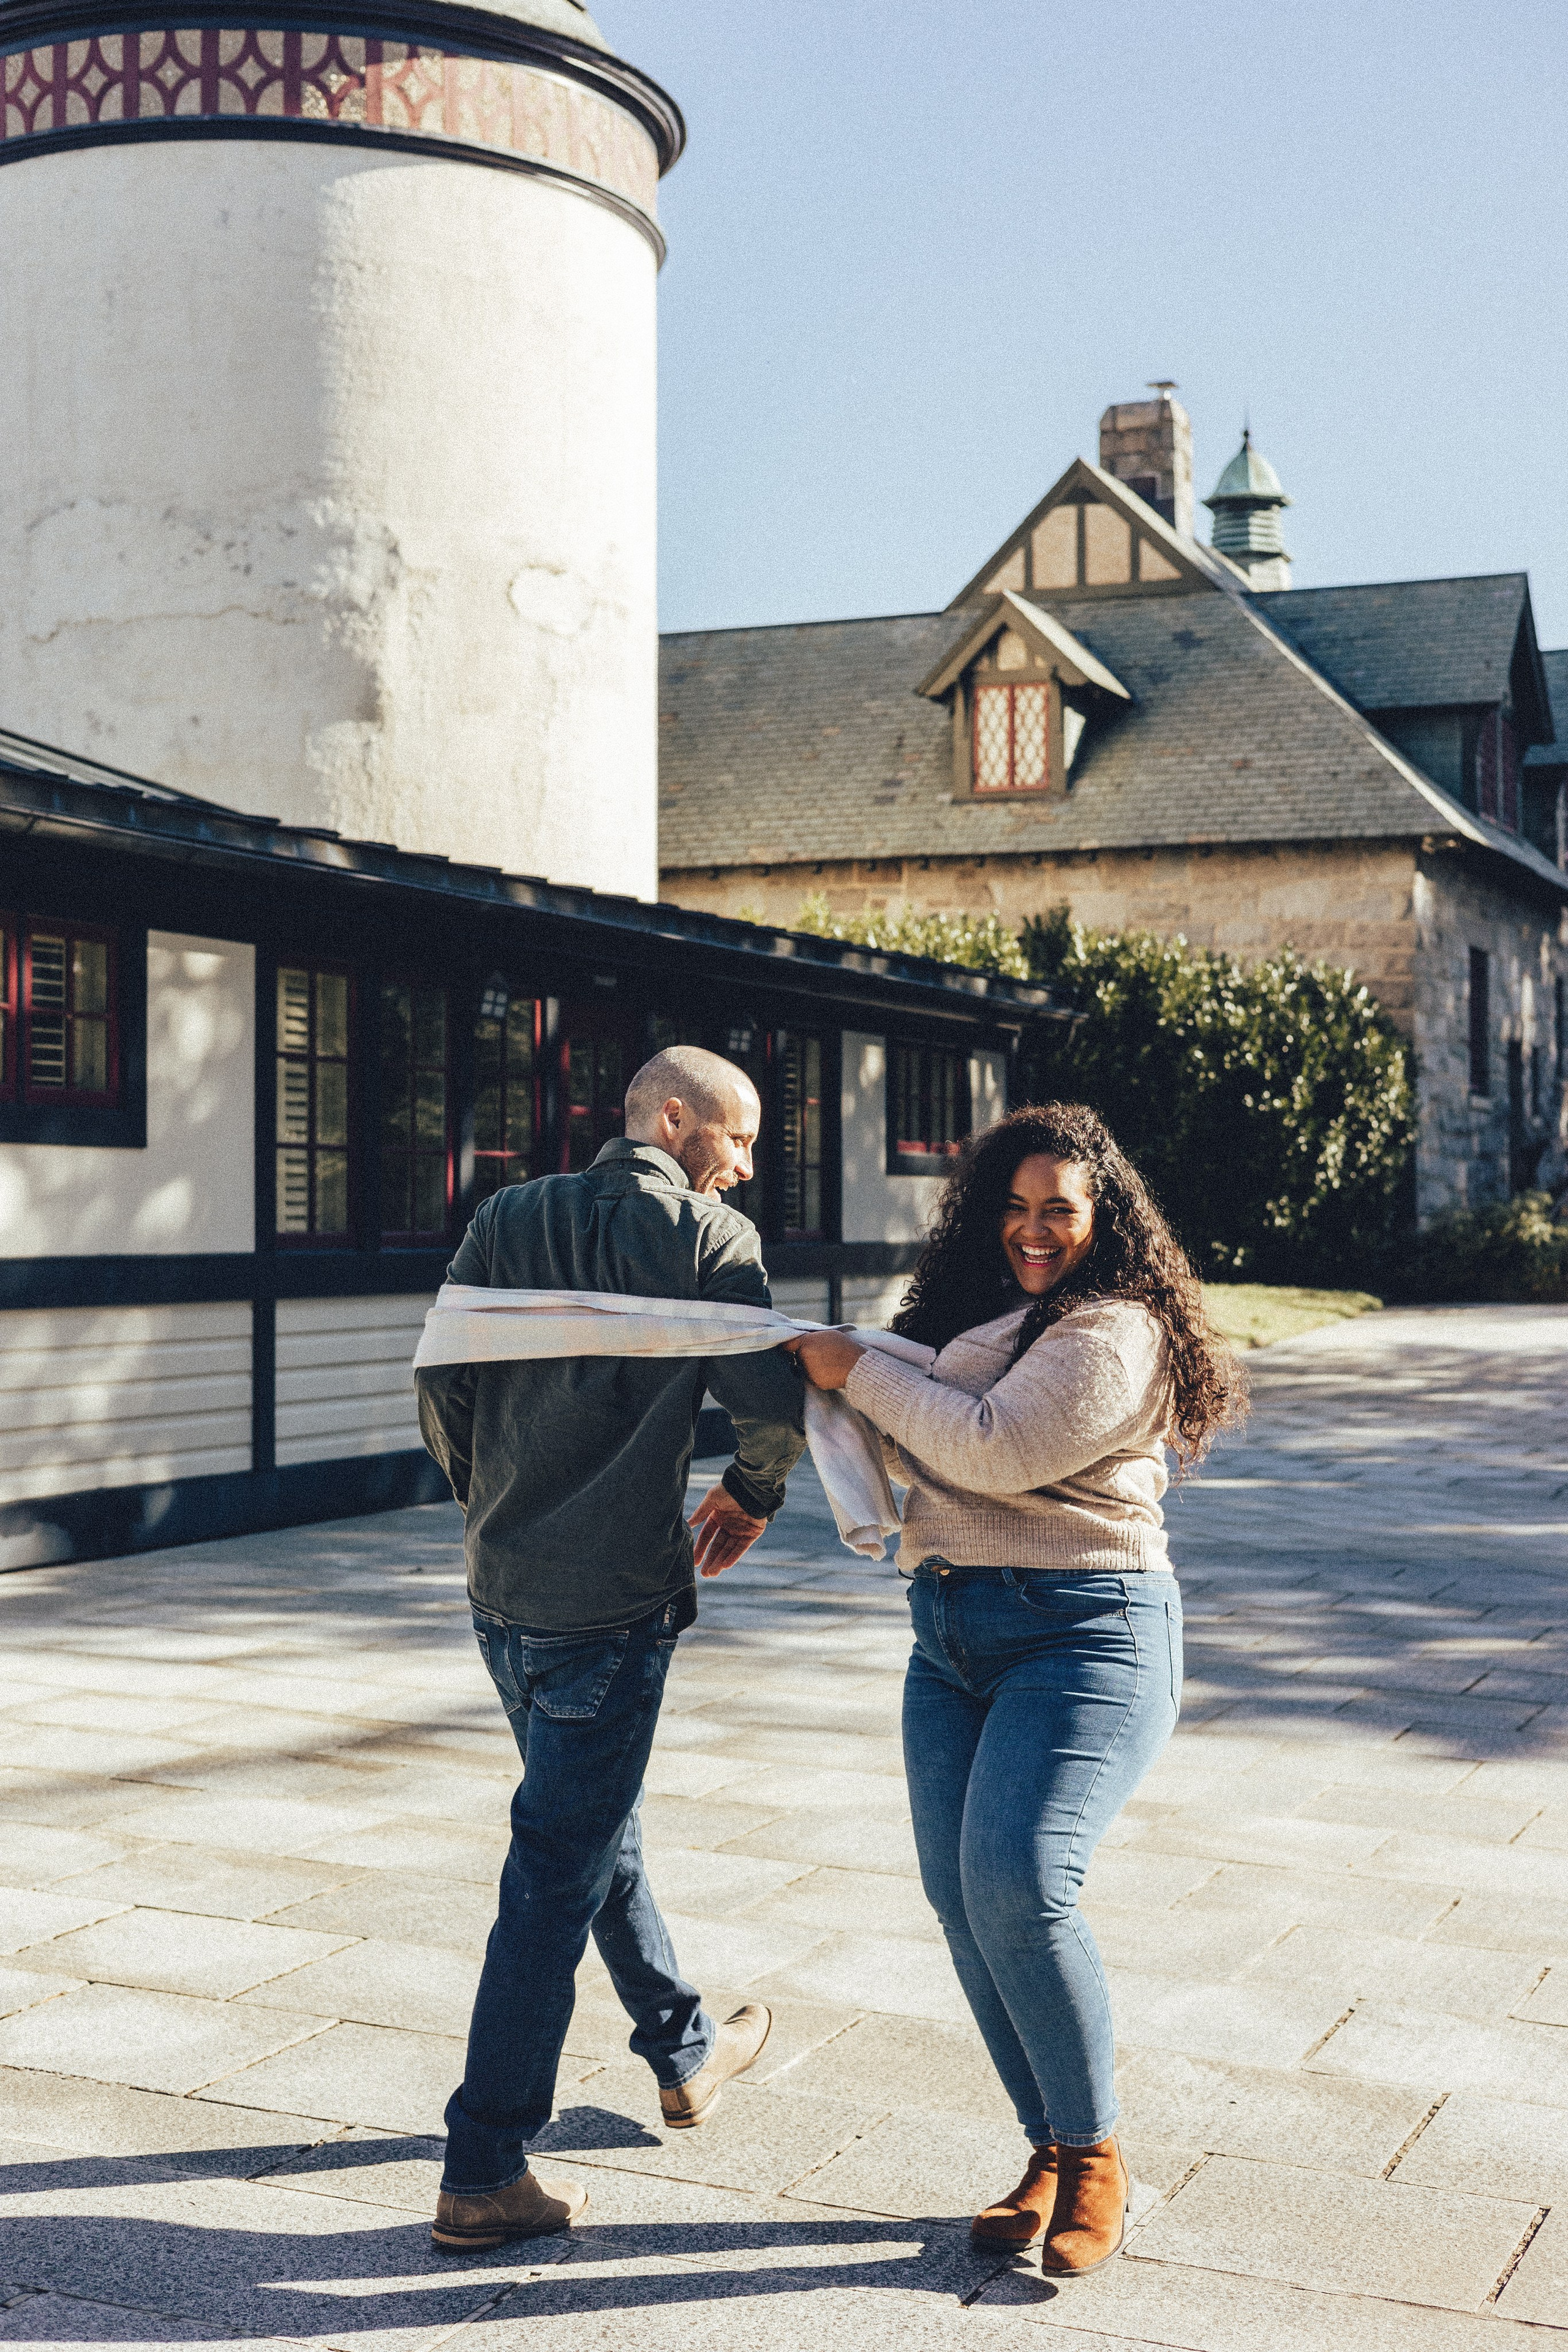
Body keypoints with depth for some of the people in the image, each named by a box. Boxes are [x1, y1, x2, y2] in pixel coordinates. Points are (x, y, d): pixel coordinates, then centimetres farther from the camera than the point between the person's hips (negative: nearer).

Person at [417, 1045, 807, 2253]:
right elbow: (776, 1405, -14)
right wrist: (750, 1497, 7)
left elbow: (442, 1389, 7)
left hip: (502, 1589, 7)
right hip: (614, 1598, -7)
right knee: (560, 1872, 0)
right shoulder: (710, 1237, -9)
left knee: (595, 1828, 23)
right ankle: (485, 2174, 5)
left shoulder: (507, 1220, 7)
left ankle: (685, 2049, 42)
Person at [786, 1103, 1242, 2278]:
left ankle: (1096, 2160, -1)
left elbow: (997, 1448, -20)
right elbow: (929, 1447, 30)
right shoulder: (986, 1314, 17)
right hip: (952, 1637, 8)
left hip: (1085, 1633, -8)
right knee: (961, 1893, 0)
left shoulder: (1116, 1332, -10)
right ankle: (1051, 2149, 13)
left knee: (1016, 1882, -20)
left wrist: (857, 1368, -9)